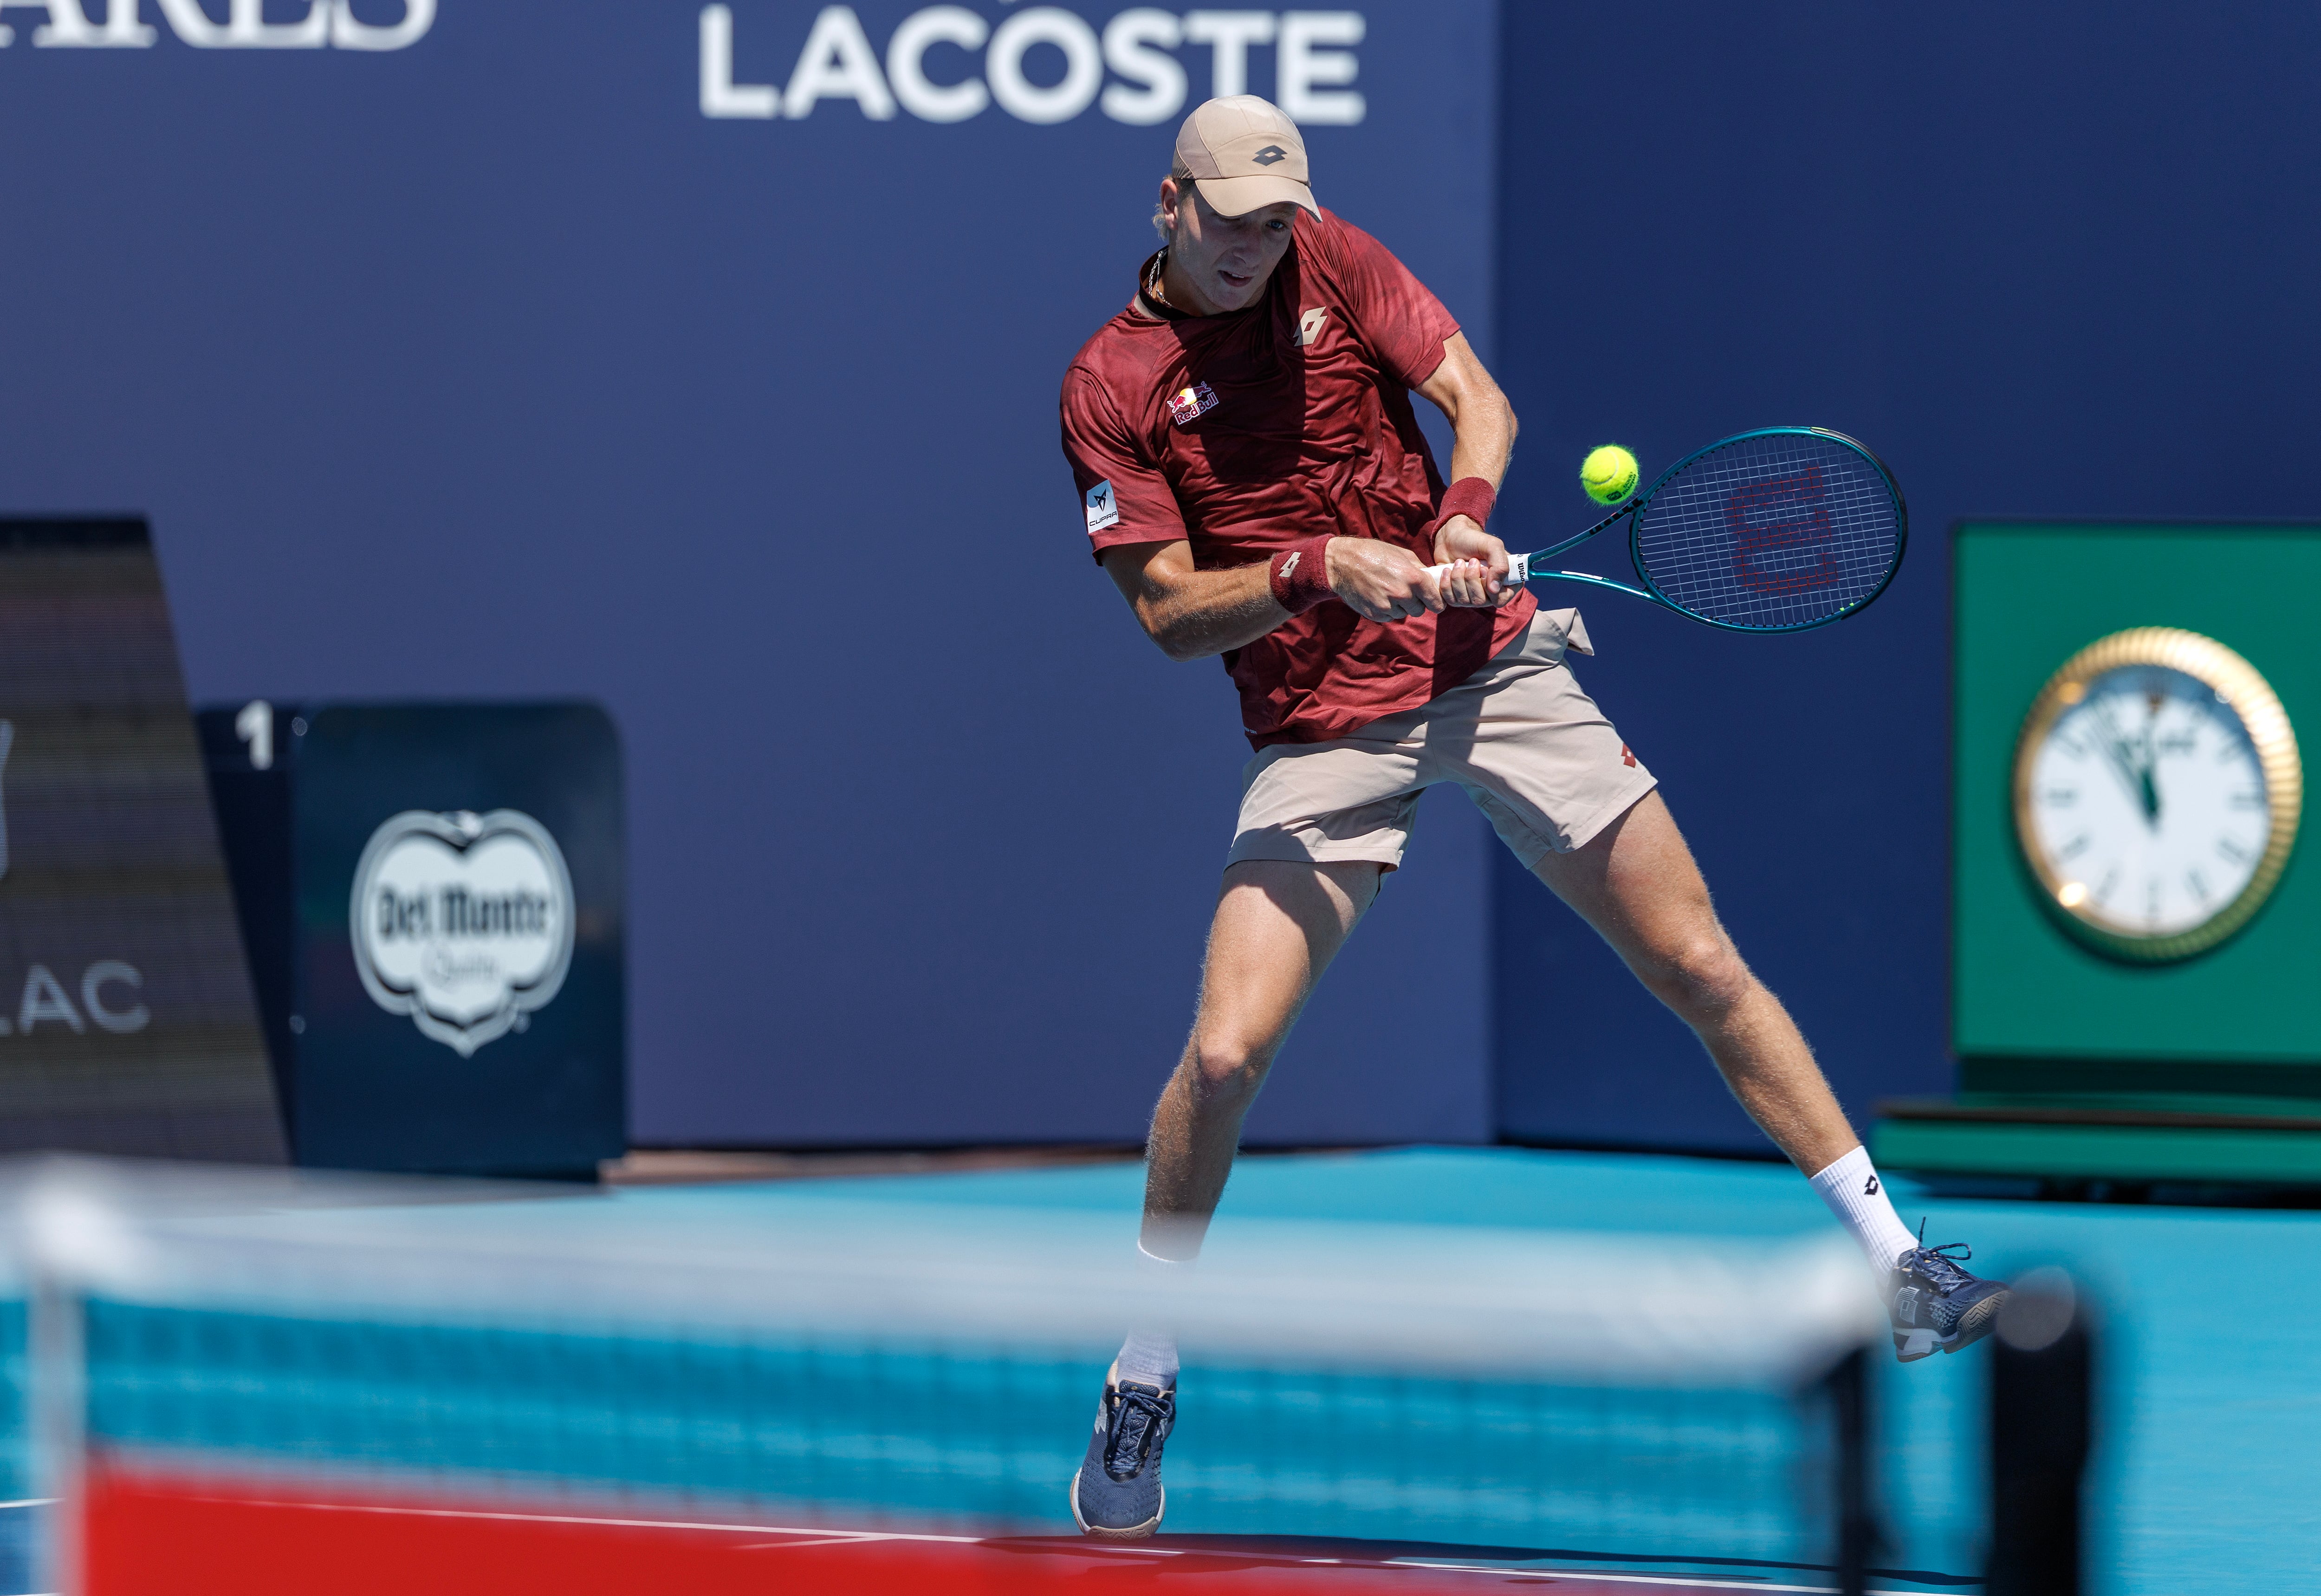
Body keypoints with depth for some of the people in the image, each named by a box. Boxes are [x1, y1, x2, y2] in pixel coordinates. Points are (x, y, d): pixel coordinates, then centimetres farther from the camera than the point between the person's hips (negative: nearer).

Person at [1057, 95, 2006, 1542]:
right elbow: (1169, 612, -8)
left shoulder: (1330, 259, 4)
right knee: (1226, 1053, -16)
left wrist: (1467, 514, -22)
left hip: (1488, 665, 2)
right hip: (1320, 739, -2)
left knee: (1701, 964, -1)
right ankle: (1144, 1380, 3)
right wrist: (1315, 569, -24)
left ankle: (1899, 1266, 7)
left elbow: (1478, 397, -2)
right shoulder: (1109, 389, -3)